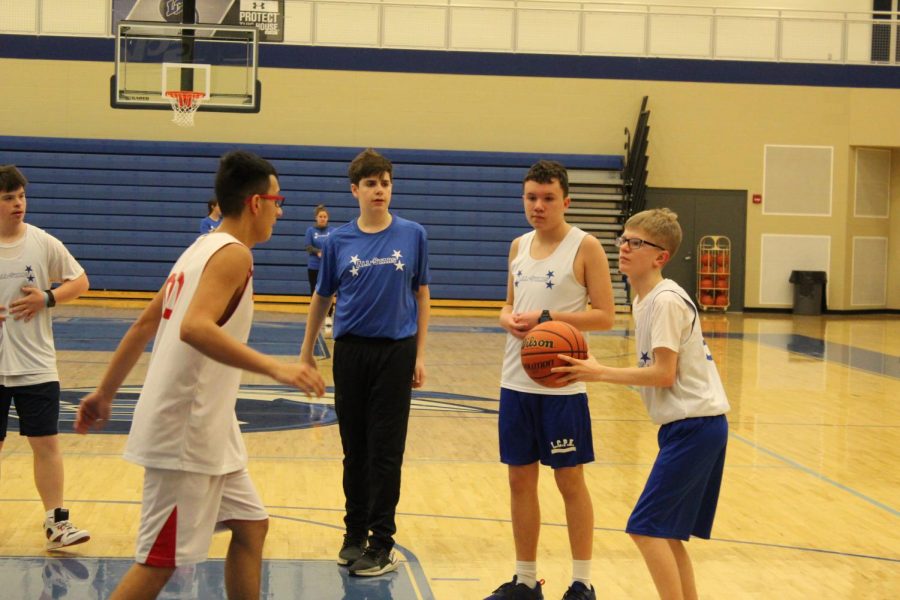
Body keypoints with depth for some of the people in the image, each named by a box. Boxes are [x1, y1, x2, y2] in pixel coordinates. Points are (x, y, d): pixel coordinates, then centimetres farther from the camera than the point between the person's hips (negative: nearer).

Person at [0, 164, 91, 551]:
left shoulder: (43, 243, -2)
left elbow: (80, 281, 7)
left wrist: (48, 298, -11)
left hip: (36, 366, 0)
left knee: (46, 442, 0)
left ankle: (56, 522, 5)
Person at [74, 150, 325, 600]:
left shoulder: (201, 249, 13)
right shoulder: (233, 254, -15)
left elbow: (142, 327, 17)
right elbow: (194, 328, -32)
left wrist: (105, 392, 23)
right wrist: (274, 368, -35)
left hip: (206, 428, 10)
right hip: (187, 432, -10)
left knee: (251, 525, 17)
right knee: (161, 560, -5)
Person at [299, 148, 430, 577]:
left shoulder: (412, 236, 0)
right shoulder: (339, 241, 2)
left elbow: (421, 295, 5)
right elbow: (322, 298, 10)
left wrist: (420, 354, 1)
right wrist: (306, 352, 12)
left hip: (396, 352, -1)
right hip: (350, 352, 1)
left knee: (385, 452, 0)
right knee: (355, 449, 10)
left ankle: (381, 545, 6)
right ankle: (354, 534, 24)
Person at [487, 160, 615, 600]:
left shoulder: (585, 247, -7)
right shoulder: (519, 246, 10)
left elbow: (605, 316, -10)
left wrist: (546, 318, -19)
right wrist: (508, 319, -5)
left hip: (562, 386, -5)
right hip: (516, 382, 6)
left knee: (570, 481, 3)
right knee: (520, 479, 10)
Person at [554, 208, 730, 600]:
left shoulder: (665, 300, -16)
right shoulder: (644, 300, 13)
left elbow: (663, 373, -19)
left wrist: (600, 373, -15)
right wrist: (598, 371, 6)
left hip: (694, 427, -10)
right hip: (691, 425, 10)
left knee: (647, 527, -9)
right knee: (666, 533, 13)